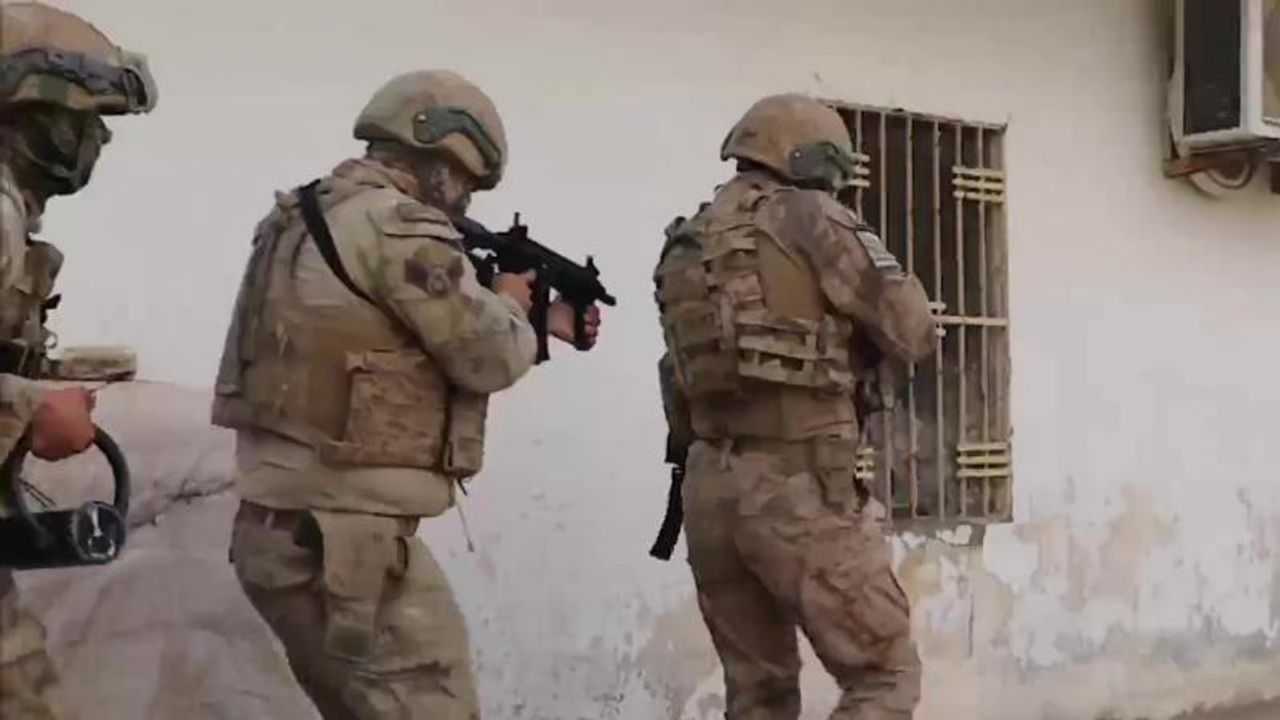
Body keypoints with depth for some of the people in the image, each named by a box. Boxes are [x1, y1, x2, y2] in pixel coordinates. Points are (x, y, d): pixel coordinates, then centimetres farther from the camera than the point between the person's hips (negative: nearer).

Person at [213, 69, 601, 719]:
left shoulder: (316, 220, 16)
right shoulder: (396, 225, -14)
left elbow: (436, 340, 23)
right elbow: (489, 358, -11)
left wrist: (542, 327, 25)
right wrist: (512, 303, 10)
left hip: (285, 532, 10)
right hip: (345, 542, -10)